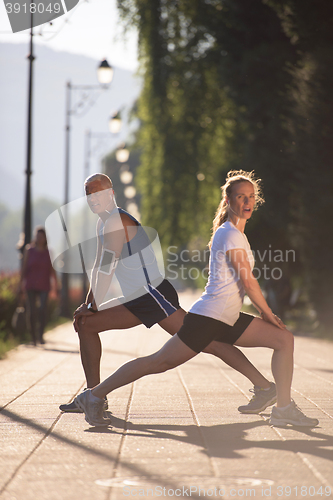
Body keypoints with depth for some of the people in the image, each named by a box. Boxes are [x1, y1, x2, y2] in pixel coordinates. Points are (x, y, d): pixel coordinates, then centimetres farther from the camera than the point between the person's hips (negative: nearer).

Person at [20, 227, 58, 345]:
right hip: (31, 286, 0)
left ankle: (41, 335, -15)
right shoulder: (29, 251, 4)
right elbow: (24, 268, 5)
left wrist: (55, 286, 7)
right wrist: (21, 285, 1)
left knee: (43, 309, -16)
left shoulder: (49, 252, 5)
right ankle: (33, 337, 12)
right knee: (32, 311, 0)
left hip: (44, 286, 0)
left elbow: (52, 271, 9)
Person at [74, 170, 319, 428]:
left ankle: (284, 409, 0)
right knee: (159, 362, -8)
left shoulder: (236, 233, 17)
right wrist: (268, 314, -6)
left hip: (229, 320, 10)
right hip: (208, 317, -10)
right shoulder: (230, 234, -13)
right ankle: (94, 395, 1)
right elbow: (248, 282, -16)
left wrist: (265, 314, 16)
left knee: (284, 339, 2)